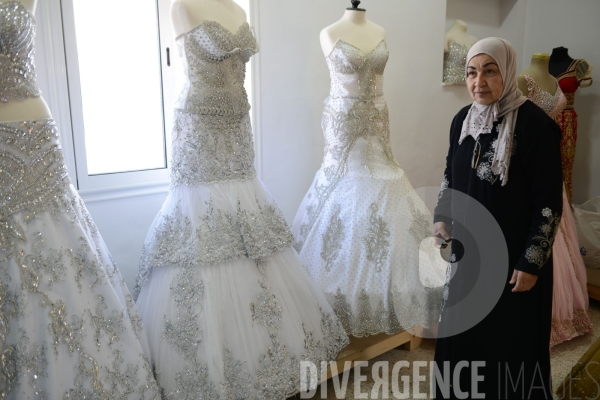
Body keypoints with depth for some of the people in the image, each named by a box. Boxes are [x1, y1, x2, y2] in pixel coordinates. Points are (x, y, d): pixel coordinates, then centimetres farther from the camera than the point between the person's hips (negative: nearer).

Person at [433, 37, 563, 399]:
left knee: (510, 337, 9)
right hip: (467, 248, 6)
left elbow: (549, 201, -16)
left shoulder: (536, 124, -17)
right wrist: (442, 220, 2)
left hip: (513, 253, -6)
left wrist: (531, 262, -16)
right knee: (462, 329, 18)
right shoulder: (463, 120, 1)